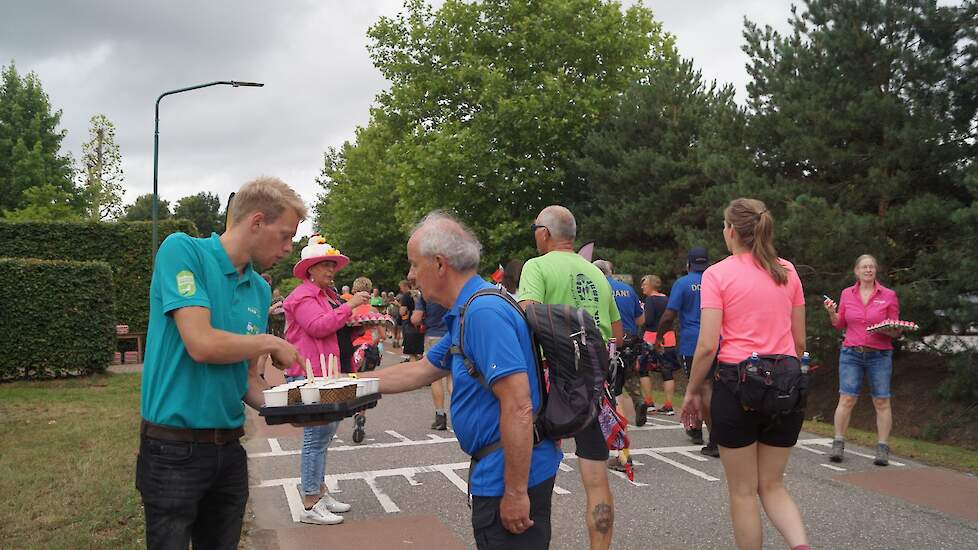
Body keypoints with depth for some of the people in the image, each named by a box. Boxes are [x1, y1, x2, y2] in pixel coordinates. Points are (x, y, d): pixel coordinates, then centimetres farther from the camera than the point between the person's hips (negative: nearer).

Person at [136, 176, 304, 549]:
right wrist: (270, 343, -8)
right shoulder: (183, 251, -12)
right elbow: (202, 345, -23)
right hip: (174, 448, -6)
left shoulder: (261, 290, 8)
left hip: (229, 447, 7)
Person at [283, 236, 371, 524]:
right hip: (308, 375, -10)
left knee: (325, 431, 15)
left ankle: (320, 493, 26)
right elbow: (318, 326, -24)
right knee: (316, 436, -9)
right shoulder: (303, 296, -10)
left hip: (325, 373, 10)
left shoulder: (327, 294, 20)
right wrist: (349, 306, -23)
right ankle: (310, 506, -3)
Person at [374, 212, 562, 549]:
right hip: (495, 470, 10)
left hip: (514, 474, -10)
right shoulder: (467, 313, 10)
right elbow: (421, 371, 20)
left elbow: (518, 408, -28)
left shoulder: (484, 312, -23)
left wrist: (515, 493, -25)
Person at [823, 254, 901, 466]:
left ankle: (883, 449, 7)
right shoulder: (847, 294, 6)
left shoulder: (888, 295, 2)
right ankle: (838, 444, 5)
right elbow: (840, 324, 13)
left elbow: (896, 331, 5)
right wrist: (831, 313, -6)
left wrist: (886, 330, -16)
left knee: (881, 401, 0)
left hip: (880, 355, -1)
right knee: (846, 399, -3)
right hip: (851, 353, 1)